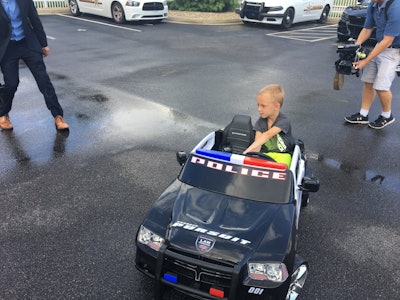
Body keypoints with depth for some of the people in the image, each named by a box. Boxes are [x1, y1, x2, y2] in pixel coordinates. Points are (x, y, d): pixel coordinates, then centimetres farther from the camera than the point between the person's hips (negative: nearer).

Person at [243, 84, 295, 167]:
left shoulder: (284, 121, -15)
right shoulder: (261, 121, 1)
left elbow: (267, 135, -31)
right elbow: (258, 140, -9)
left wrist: (249, 149, -43)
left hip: (282, 154, -3)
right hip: (265, 154, 4)